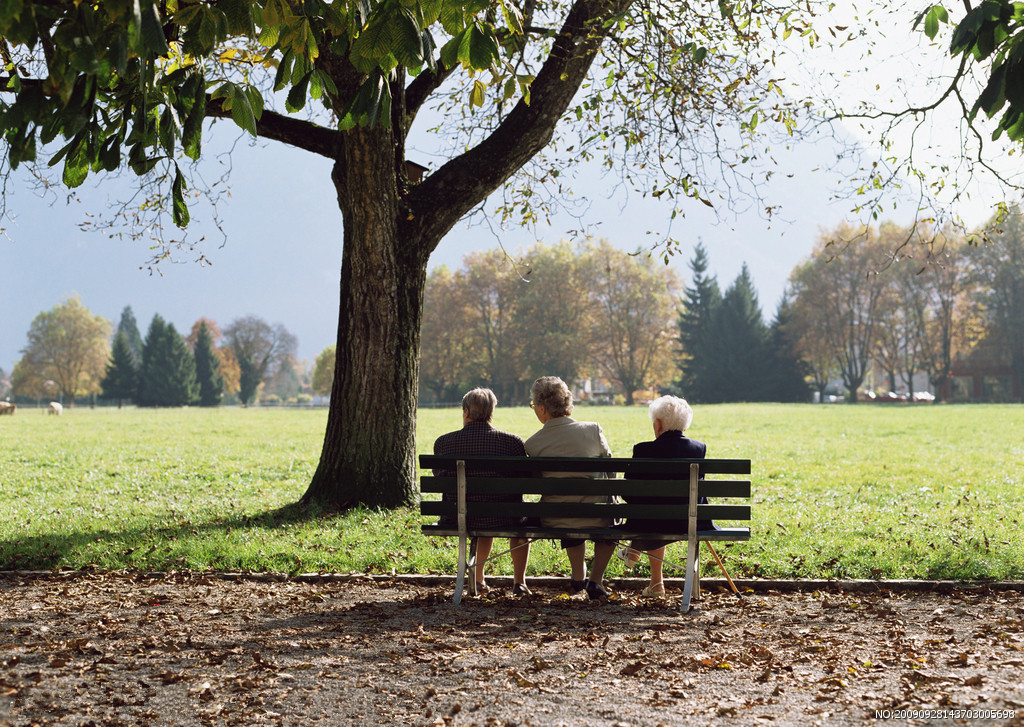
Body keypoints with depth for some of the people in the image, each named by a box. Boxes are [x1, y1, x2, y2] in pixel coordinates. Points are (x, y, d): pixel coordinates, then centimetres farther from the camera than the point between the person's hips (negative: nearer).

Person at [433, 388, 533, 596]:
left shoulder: (443, 442, -7)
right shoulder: (512, 441, -11)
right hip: (501, 520, -2)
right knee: (522, 518, 36)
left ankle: (478, 579, 50)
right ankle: (519, 581, 36)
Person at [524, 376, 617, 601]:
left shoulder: (533, 444, -8)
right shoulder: (593, 430, -7)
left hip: (555, 523, 1)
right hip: (595, 519, -1)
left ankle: (578, 576, 46)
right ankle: (595, 581, 28)